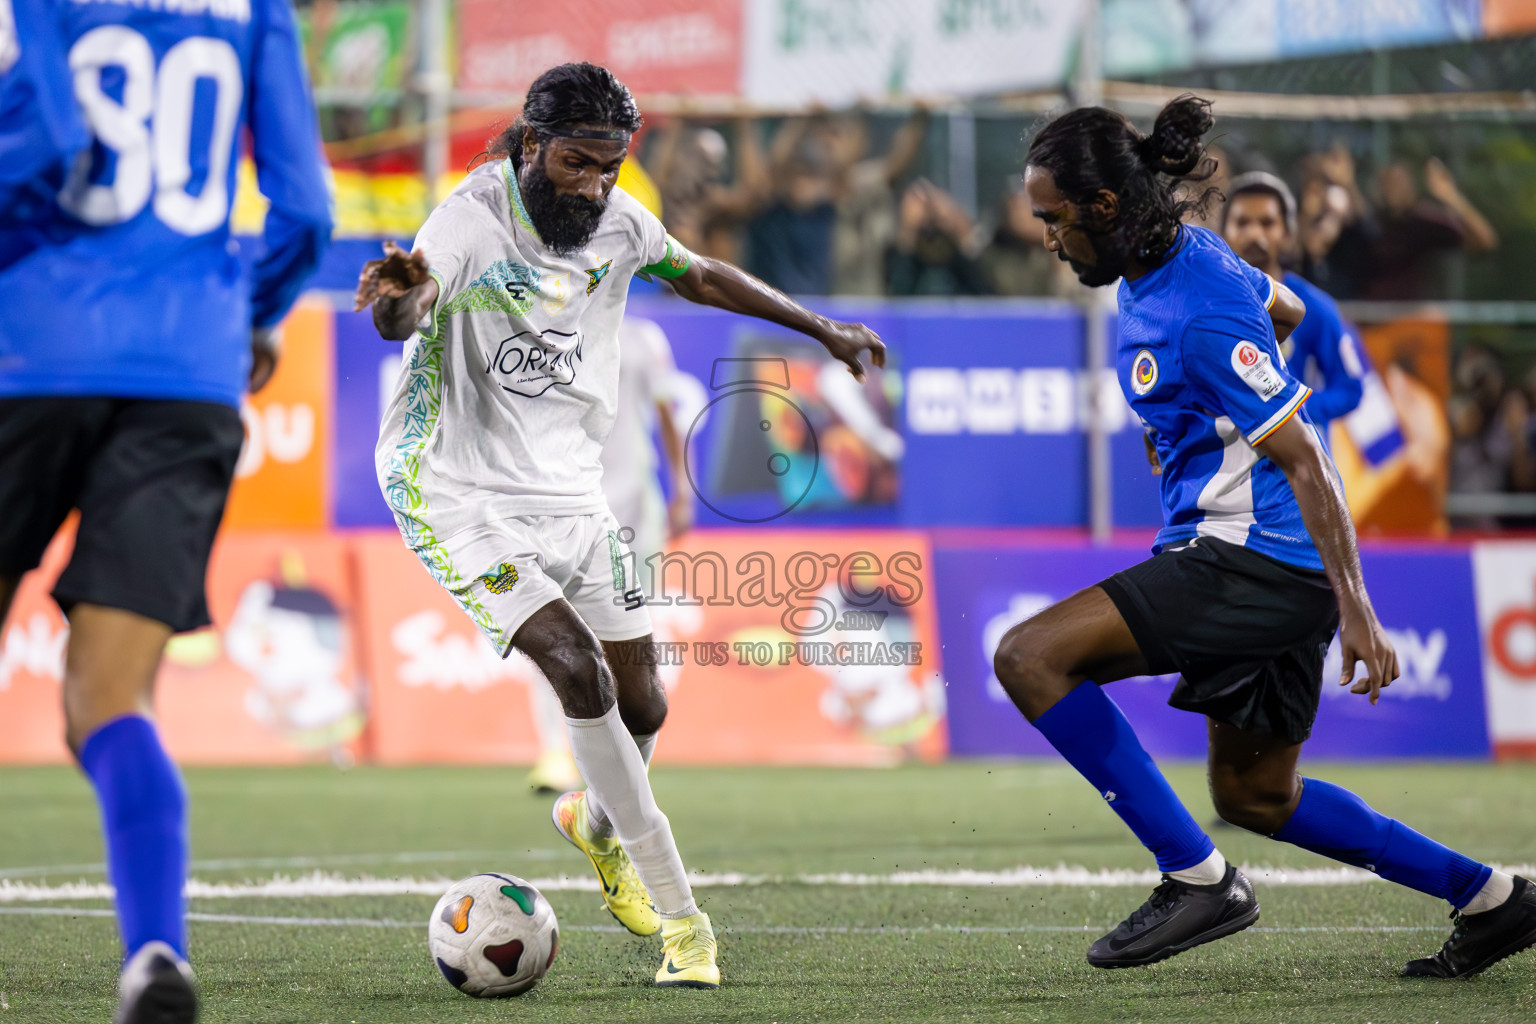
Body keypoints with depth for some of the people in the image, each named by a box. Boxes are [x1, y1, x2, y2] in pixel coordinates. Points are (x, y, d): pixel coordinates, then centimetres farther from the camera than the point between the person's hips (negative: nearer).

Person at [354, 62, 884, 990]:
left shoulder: (617, 221, -1)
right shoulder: (473, 222, -21)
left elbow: (701, 277, 20)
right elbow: (402, 320, -40)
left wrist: (824, 329, 26)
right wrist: (400, 297, -64)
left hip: (570, 491, 7)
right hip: (464, 495, -6)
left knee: (641, 703, 7)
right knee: (579, 672, -22)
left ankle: (597, 822, 45)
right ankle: (680, 921, -15)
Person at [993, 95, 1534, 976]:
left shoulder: (1200, 315, -20)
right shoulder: (1183, 253, 7)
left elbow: (1303, 460, -20)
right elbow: (1289, 314, 27)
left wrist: (1355, 611, -21)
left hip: (1259, 562, -10)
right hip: (1264, 570, 10)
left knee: (1030, 656, -18)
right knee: (1255, 797, 19)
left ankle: (1197, 877, -16)